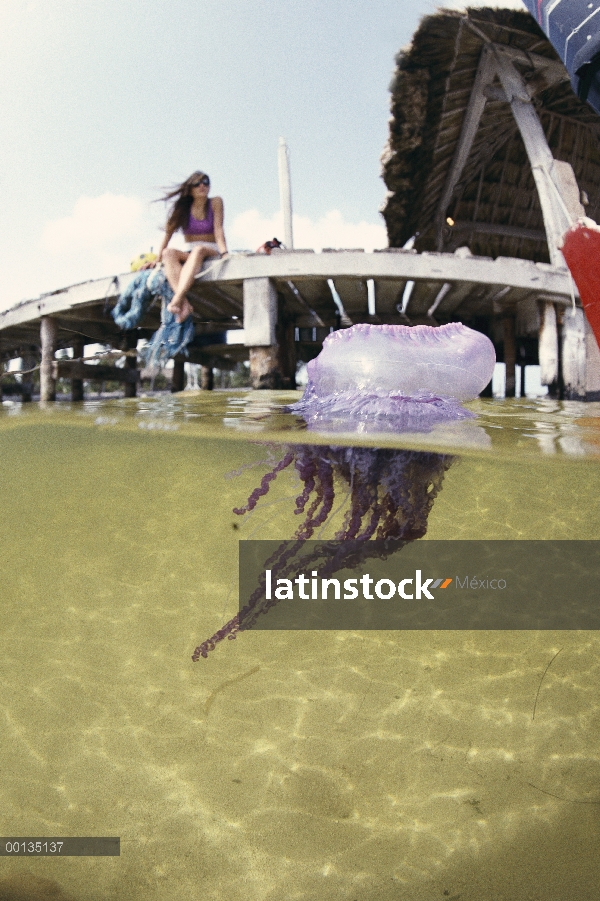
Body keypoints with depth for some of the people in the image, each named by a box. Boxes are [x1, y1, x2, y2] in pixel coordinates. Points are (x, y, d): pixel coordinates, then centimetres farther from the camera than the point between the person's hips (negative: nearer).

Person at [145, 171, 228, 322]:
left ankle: (177, 299, -55)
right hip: (188, 255, 2)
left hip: (211, 253, -2)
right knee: (168, 253, -31)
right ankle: (185, 304, -51)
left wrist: (224, 253, -26)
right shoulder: (182, 207, 6)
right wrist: (157, 259, -11)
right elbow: (168, 233, -1)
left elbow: (218, 230, -9)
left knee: (198, 250, -37)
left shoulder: (215, 203, 2)